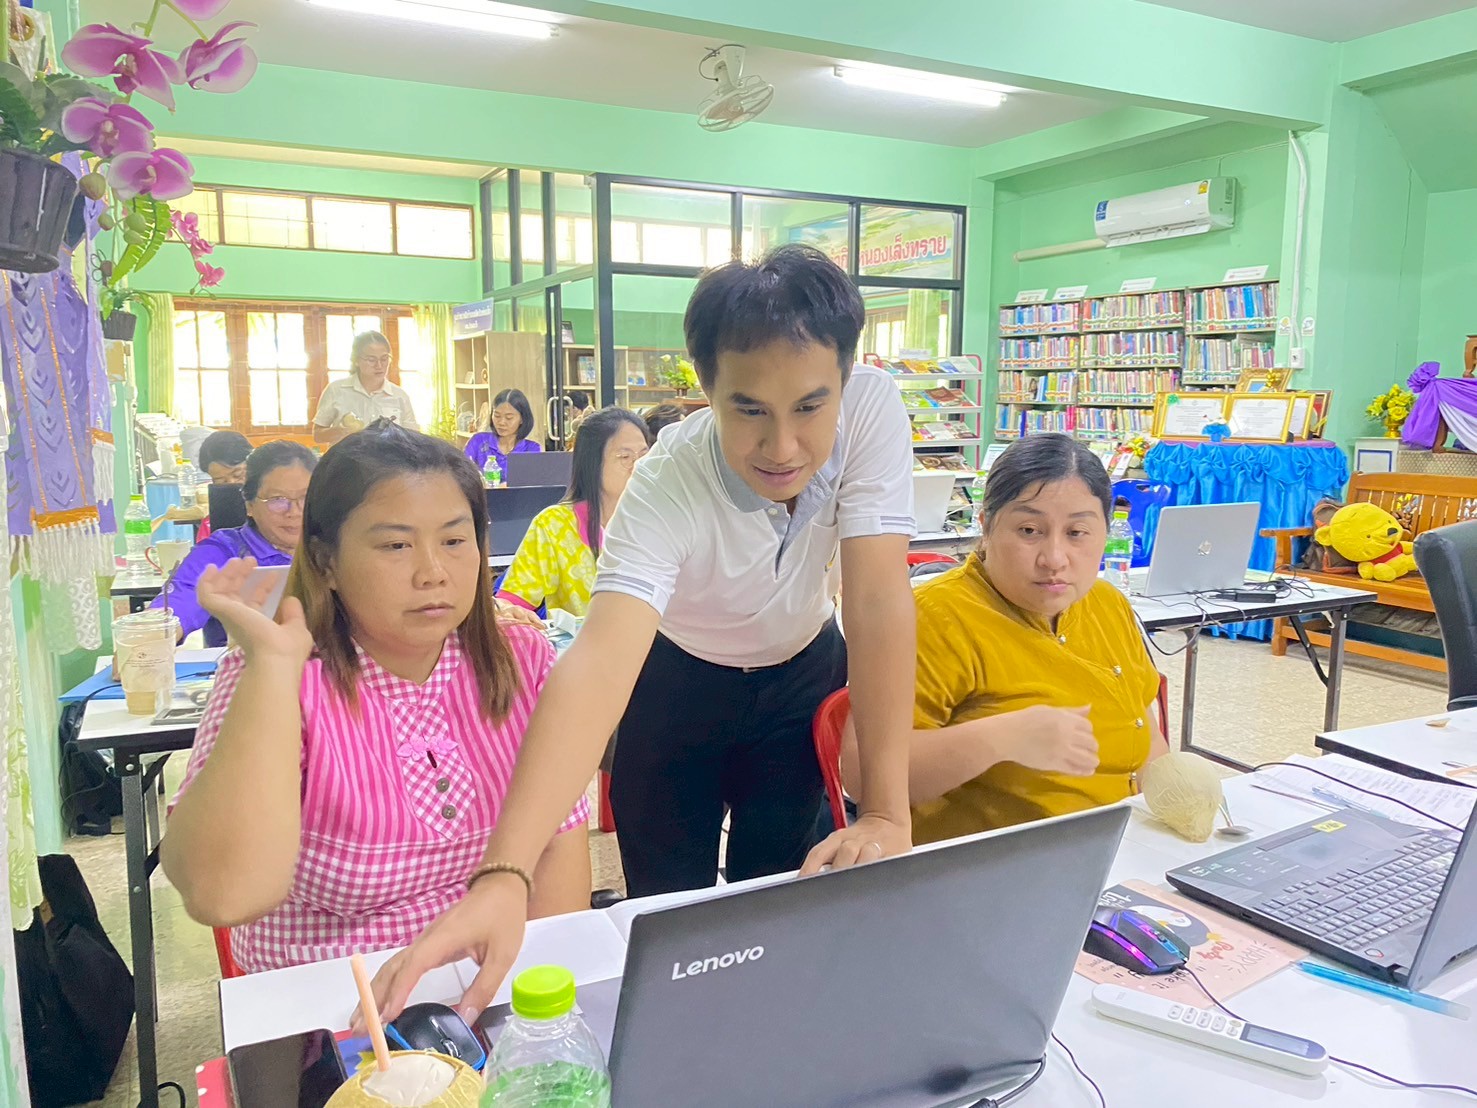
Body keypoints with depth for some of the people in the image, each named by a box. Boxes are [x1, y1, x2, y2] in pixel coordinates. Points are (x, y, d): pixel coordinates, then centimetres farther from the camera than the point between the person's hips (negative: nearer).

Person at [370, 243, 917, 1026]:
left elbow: (879, 600, -31)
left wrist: (886, 812, -35)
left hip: (805, 674, 2)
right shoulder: (666, 486, -35)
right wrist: (505, 875, -61)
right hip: (677, 681, -1)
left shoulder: (872, 408, -29)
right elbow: (599, 660, -48)